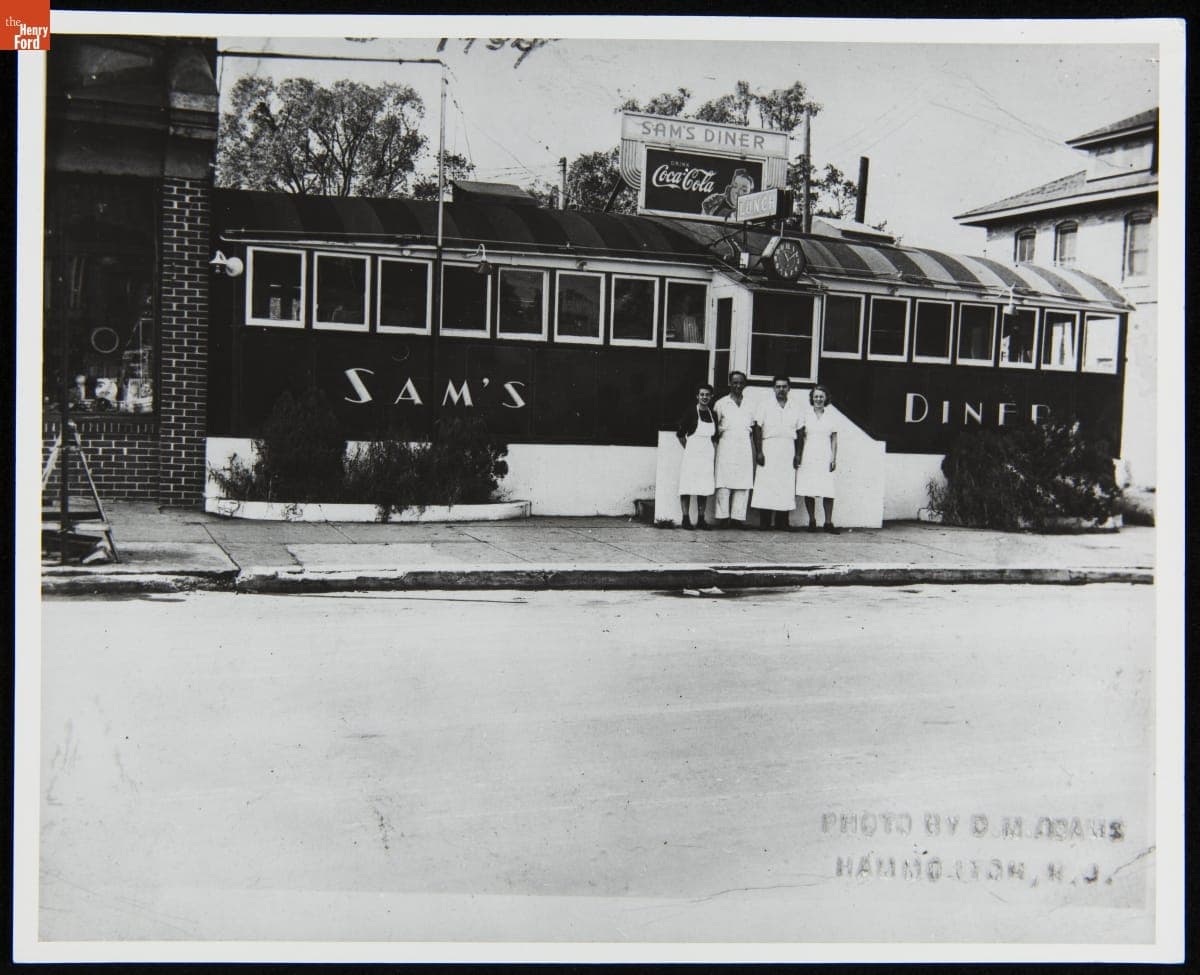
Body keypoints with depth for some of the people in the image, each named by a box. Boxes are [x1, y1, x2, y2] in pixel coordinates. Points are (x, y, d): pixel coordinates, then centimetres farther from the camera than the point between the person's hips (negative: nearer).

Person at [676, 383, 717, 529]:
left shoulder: (713, 414, 10)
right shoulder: (690, 412, -4)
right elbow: (680, 434, 0)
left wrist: (712, 449, 10)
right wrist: (688, 449, 1)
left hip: (707, 455, 5)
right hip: (691, 454, -4)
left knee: (704, 488, 3)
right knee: (687, 487, -5)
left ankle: (701, 520, 8)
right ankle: (686, 519, -1)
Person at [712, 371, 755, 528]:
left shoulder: (749, 405, 16)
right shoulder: (721, 404, 7)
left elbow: (752, 430, 17)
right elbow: (715, 428, 7)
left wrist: (754, 453, 11)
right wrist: (718, 436, -9)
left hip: (745, 446, 3)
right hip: (726, 445, -3)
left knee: (743, 484, -1)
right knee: (724, 482, -7)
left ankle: (739, 517, 1)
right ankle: (722, 517, -5)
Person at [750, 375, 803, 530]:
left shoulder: (795, 408, 14)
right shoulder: (765, 405, 5)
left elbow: (799, 433, 15)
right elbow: (757, 430, 0)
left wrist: (798, 454, 7)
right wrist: (759, 452, -9)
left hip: (788, 449, 3)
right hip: (769, 448, -3)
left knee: (787, 486, -2)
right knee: (766, 485, -8)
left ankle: (782, 522, 0)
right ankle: (765, 522, -6)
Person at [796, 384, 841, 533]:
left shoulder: (831, 417, 11)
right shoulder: (806, 416, 7)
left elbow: (834, 440, 11)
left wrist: (834, 459, 2)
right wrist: (798, 456, 0)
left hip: (825, 458, 0)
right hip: (808, 458, 0)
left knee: (828, 492, -7)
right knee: (808, 491, -3)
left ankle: (828, 522, -3)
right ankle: (812, 521, 7)